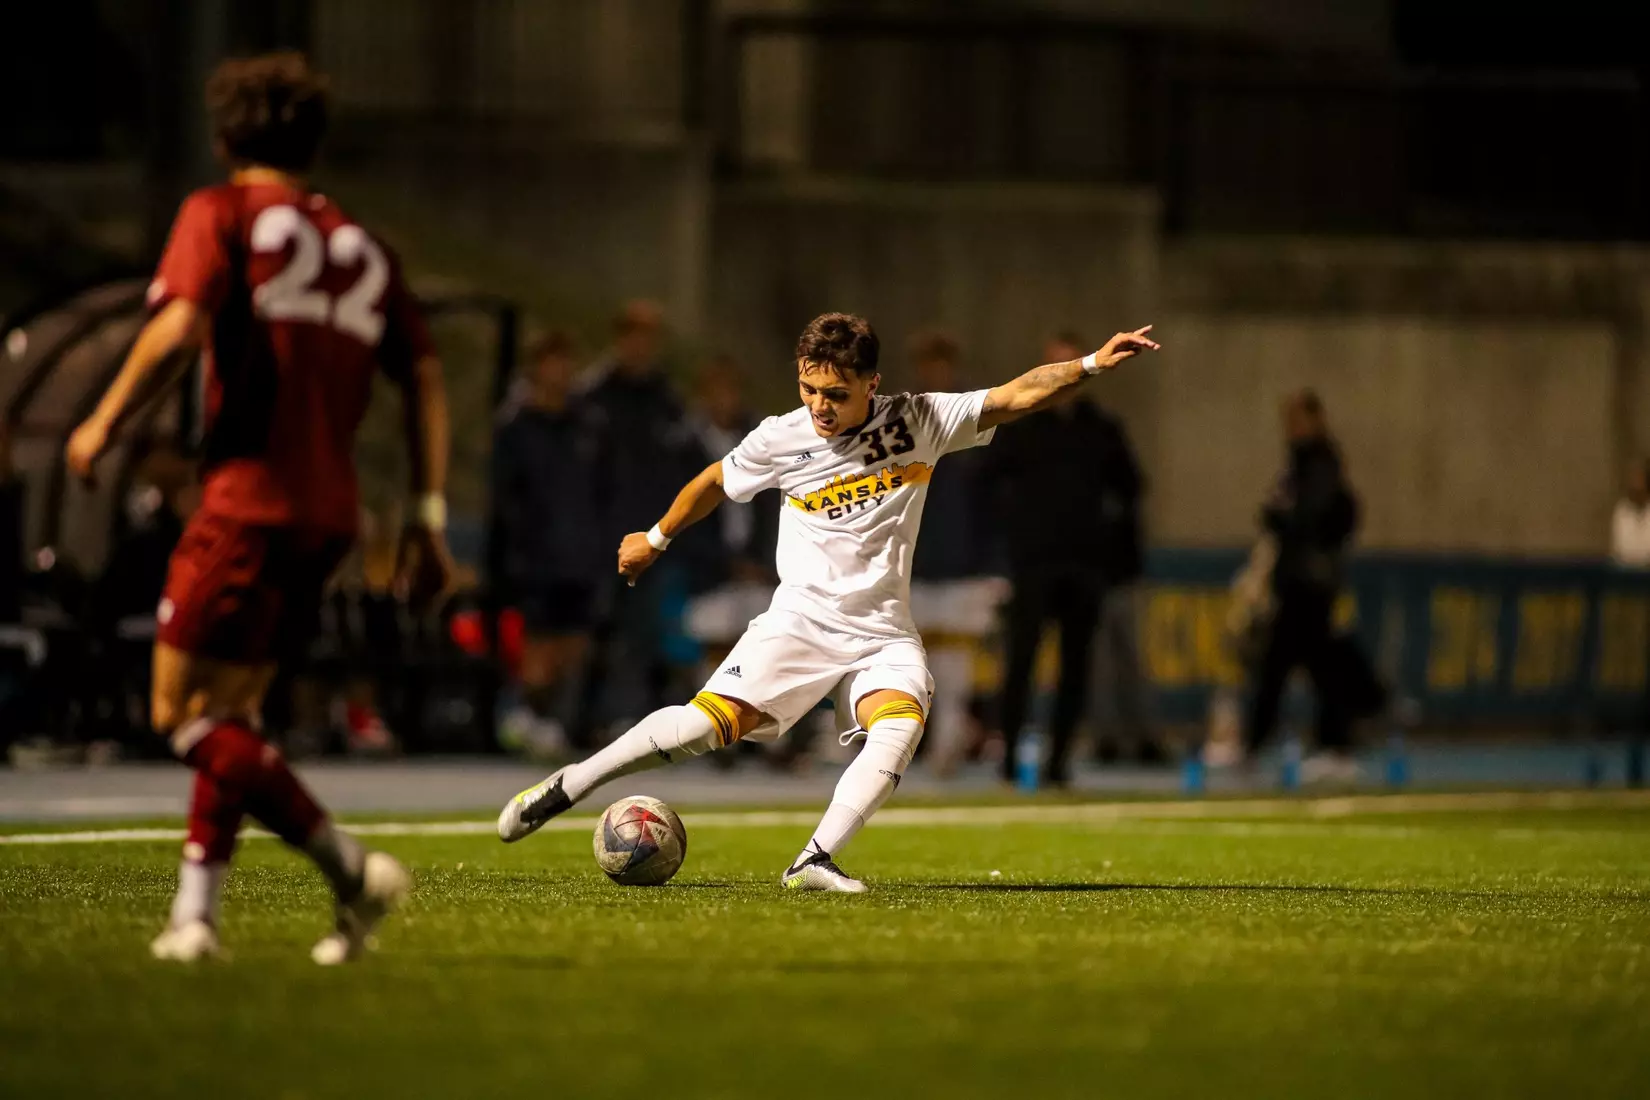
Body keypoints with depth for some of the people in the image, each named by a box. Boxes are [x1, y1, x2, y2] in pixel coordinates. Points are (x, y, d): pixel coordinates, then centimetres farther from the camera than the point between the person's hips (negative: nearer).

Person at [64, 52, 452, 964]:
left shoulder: (220, 215, 0)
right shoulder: (361, 247, 17)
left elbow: (179, 327, -16)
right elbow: (424, 379, 13)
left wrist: (105, 421, -3)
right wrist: (427, 516, 14)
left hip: (246, 496, -7)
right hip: (329, 509, 7)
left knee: (182, 714, -5)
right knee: (228, 717, 15)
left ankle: (351, 867, -16)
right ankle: (193, 915, 10)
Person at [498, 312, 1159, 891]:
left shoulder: (918, 421, -4)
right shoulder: (781, 440, -4)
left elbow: (1017, 397, -5)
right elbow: (716, 483, 15)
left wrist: (1092, 365, -17)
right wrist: (656, 539, 28)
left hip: (883, 632, 1)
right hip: (801, 618, -1)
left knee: (899, 725, -29)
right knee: (716, 720, -18)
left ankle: (816, 862, -33)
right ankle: (564, 789, -5)